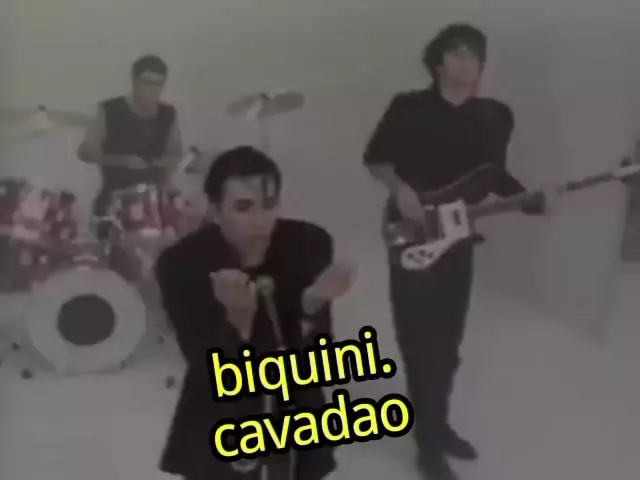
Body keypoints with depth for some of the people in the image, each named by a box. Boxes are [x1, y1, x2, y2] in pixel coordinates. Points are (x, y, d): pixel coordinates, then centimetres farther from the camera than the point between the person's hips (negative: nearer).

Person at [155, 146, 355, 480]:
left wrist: (312, 306, -33)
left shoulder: (308, 244, -17)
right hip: (219, 430, -2)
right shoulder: (181, 264, -22)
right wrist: (238, 316, -40)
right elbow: (208, 367, -23)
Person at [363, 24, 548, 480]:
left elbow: (495, 176, 11)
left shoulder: (495, 116, 4)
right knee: (419, 341, -2)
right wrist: (400, 189, -17)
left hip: (457, 238, 5)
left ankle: (437, 425, 34)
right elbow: (375, 158, 0)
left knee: (447, 340, 15)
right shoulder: (409, 107, -8)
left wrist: (533, 201, -4)